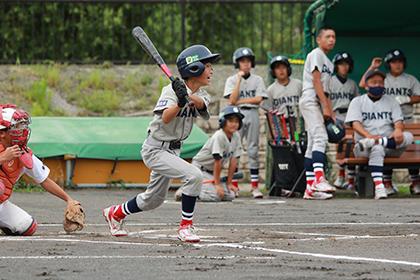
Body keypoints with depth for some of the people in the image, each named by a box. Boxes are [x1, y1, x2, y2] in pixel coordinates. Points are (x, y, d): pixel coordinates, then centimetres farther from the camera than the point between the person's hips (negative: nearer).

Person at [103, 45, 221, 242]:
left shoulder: (202, 95, 2)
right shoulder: (171, 90, -18)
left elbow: (201, 104, -23)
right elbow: (166, 118, -34)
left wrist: (188, 96, -43)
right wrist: (180, 102, -52)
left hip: (173, 150, 8)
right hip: (155, 149, -8)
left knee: (153, 200, 18)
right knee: (194, 176, -25)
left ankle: (116, 213, 41)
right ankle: (185, 227, -14)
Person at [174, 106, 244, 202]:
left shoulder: (236, 137, -2)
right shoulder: (219, 136, -24)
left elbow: (233, 160, -1)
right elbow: (217, 161, -24)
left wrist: (229, 183, -3)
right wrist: (217, 184, -23)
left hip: (212, 171, 8)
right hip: (199, 168, -8)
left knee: (231, 195, -5)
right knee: (216, 196, -25)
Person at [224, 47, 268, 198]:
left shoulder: (257, 80, 9)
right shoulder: (232, 80, 7)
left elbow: (259, 99, -3)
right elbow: (232, 99, -6)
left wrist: (239, 101, -7)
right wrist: (239, 80, -9)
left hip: (252, 114, 0)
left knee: (253, 150, -1)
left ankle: (255, 186, -1)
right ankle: (234, 186, -1)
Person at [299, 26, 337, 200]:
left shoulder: (328, 63, 24)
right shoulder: (316, 55, -4)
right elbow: (316, 81, -12)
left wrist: (331, 114, 17)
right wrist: (325, 107, -16)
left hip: (319, 103, 9)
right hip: (310, 99, -9)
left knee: (313, 144, 5)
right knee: (320, 137, -24)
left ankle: (310, 189, 3)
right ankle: (319, 179, -38)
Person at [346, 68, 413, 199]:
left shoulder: (391, 102, 22)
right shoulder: (357, 102, 14)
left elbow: (399, 120, 6)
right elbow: (355, 123, -4)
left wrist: (398, 129, -22)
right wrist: (368, 135, -27)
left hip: (391, 148, 2)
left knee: (408, 136, -30)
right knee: (377, 149, -40)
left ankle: (370, 143, -42)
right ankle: (378, 187, -49)